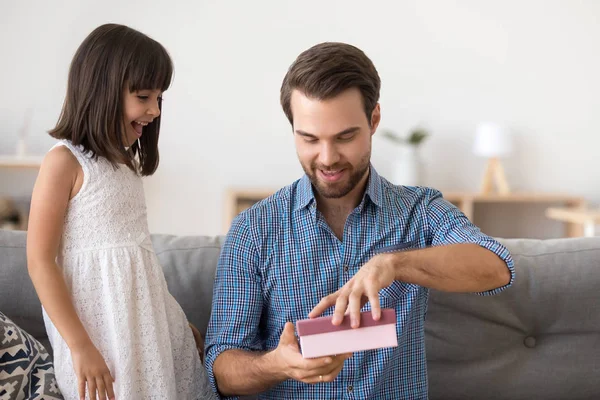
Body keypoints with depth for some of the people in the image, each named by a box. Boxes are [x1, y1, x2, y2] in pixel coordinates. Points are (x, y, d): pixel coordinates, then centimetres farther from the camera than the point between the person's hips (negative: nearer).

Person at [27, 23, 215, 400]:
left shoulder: (124, 161, 10)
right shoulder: (64, 161, -13)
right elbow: (40, 262, -15)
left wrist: (177, 323, 15)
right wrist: (79, 346, -17)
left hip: (149, 318, 7)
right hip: (101, 327, -7)